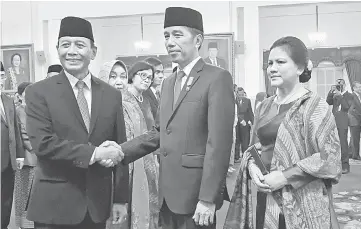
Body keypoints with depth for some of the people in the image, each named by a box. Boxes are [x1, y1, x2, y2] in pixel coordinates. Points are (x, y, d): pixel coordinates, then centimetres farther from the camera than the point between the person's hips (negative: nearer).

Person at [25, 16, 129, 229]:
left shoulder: (112, 94, 5)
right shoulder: (39, 92, -4)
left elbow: (119, 149, 5)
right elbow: (42, 142, -15)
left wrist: (121, 198, 4)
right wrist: (93, 153, -21)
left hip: (97, 203, 3)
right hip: (54, 205, -3)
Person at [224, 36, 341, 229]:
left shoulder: (315, 106, -8)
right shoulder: (264, 107, 9)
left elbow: (330, 157, -13)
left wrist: (285, 176, -18)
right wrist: (251, 166, -7)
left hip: (300, 204, -5)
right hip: (265, 199, 5)